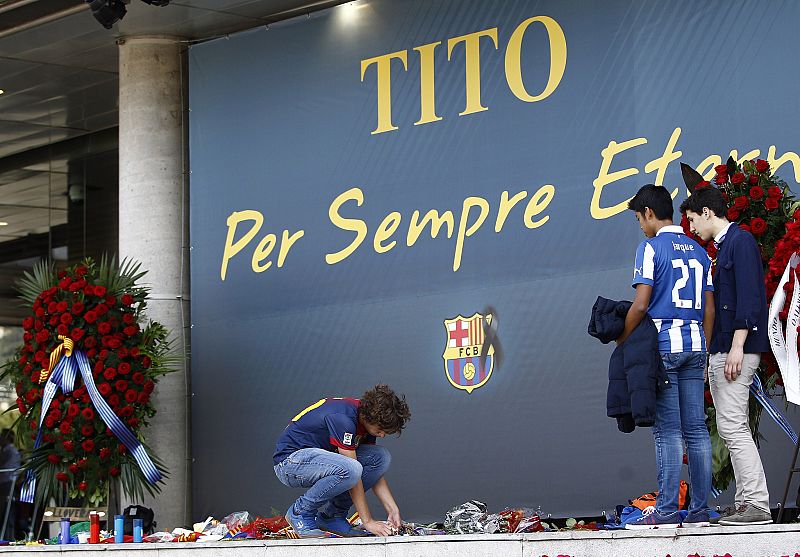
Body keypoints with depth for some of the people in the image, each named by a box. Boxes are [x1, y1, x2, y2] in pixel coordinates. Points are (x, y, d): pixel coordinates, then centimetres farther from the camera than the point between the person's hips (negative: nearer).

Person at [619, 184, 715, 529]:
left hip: (664, 345, -6)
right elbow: (709, 308, 14)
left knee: (667, 430, -7)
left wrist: (622, 340, 0)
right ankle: (700, 510, 5)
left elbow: (641, 303, -13)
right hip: (694, 344, 6)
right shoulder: (698, 251, 14)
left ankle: (666, 511, -7)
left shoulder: (651, 247, -6)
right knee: (696, 429, 5)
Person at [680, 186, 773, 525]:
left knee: (732, 425, -13)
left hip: (737, 349, -10)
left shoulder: (740, 241, -9)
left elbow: (749, 297, -17)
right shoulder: (722, 247, 21)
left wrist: (737, 347, -22)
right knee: (733, 427, 8)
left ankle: (757, 504, -14)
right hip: (720, 351, 10)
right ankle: (745, 502, 10)